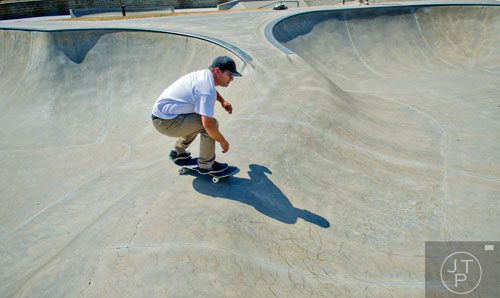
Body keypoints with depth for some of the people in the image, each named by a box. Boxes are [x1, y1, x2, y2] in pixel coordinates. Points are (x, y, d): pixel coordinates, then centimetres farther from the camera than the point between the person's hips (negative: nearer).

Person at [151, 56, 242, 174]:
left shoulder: (204, 74, 7)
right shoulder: (207, 90, -23)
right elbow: (208, 124, -30)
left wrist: (222, 101, 23)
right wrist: (223, 142, -15)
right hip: (166, 122, -10)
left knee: (196, 120, 27)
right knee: (212, 123, -16)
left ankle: (178, 152, 34)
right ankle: (206, 165, -2)